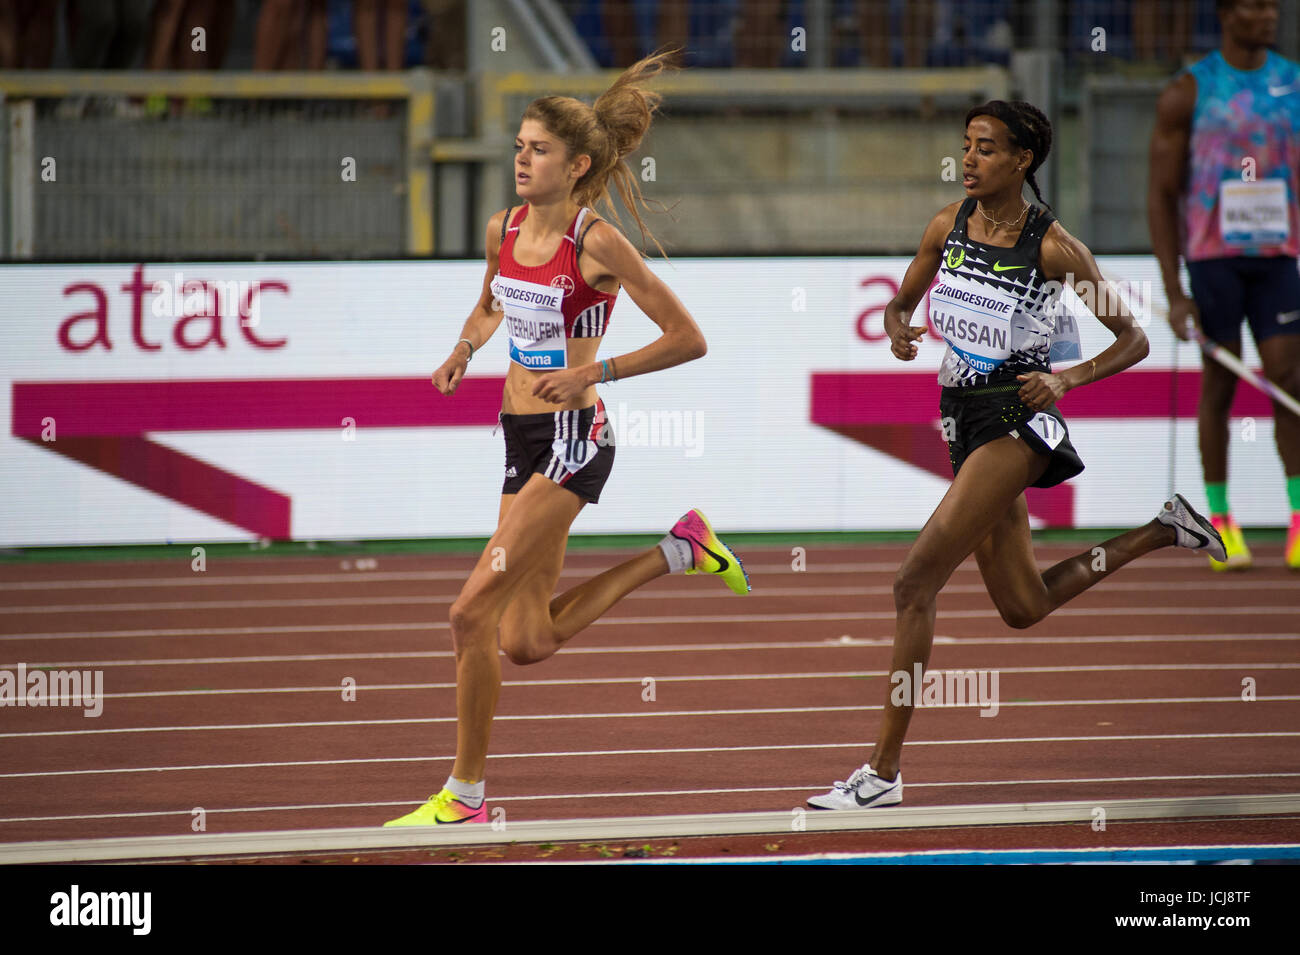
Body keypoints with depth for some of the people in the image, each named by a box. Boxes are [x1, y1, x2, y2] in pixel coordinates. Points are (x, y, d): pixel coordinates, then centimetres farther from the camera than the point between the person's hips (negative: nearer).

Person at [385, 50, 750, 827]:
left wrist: (592, 373, -17)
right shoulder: (504, 230, 7)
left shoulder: (598, 245, -14)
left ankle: (466, 794, -2)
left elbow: (688, 339, -11)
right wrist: (468, 347, 7)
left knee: (472, 610, -13)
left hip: (571, 439, -8)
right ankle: (680, 552, 25)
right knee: (528, 641, 11)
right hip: (523, 438, 8)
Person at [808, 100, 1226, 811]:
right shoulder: (948, 225, 4)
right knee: (1024, 608, 18)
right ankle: (1162, 532, 37)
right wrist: (898, 330, -7)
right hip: (963, 419, 7)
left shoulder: (1052, 246, -11)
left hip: (1018, 419, -7)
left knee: (915, 581, -16)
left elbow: (1132, 339, -4)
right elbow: (901, 303, 17)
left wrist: (1066, 379, -20)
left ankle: (883, 770, -13)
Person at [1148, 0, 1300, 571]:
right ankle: (1219, 519, 10)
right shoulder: (1186, 95, -1)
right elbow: (1161, 196, -1)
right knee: (1219, 382, 1)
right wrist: (1174, 293, -7)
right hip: (1212, 253, -2)